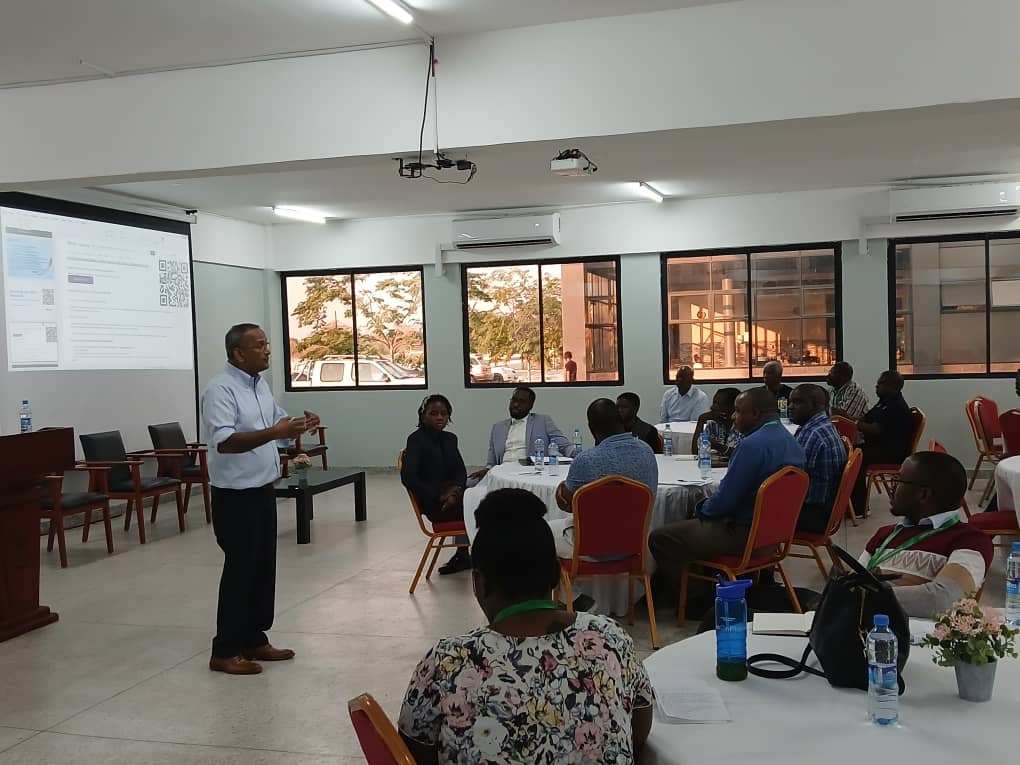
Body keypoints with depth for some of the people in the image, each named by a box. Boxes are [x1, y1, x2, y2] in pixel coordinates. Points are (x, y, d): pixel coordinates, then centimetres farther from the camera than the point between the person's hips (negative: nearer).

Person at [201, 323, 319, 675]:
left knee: (263, 569, 13)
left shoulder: (261, 384, 10)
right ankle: (225, 651, 9)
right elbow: (224, 442, -30)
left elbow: (277, 423, 21)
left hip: (263, 490, 9)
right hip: (235, 495, -9)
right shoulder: (220, 390, -18)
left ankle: (254, 640, 25)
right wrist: (273, 433, -39)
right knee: (239, 571, -2)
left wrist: (299, 426, -1)